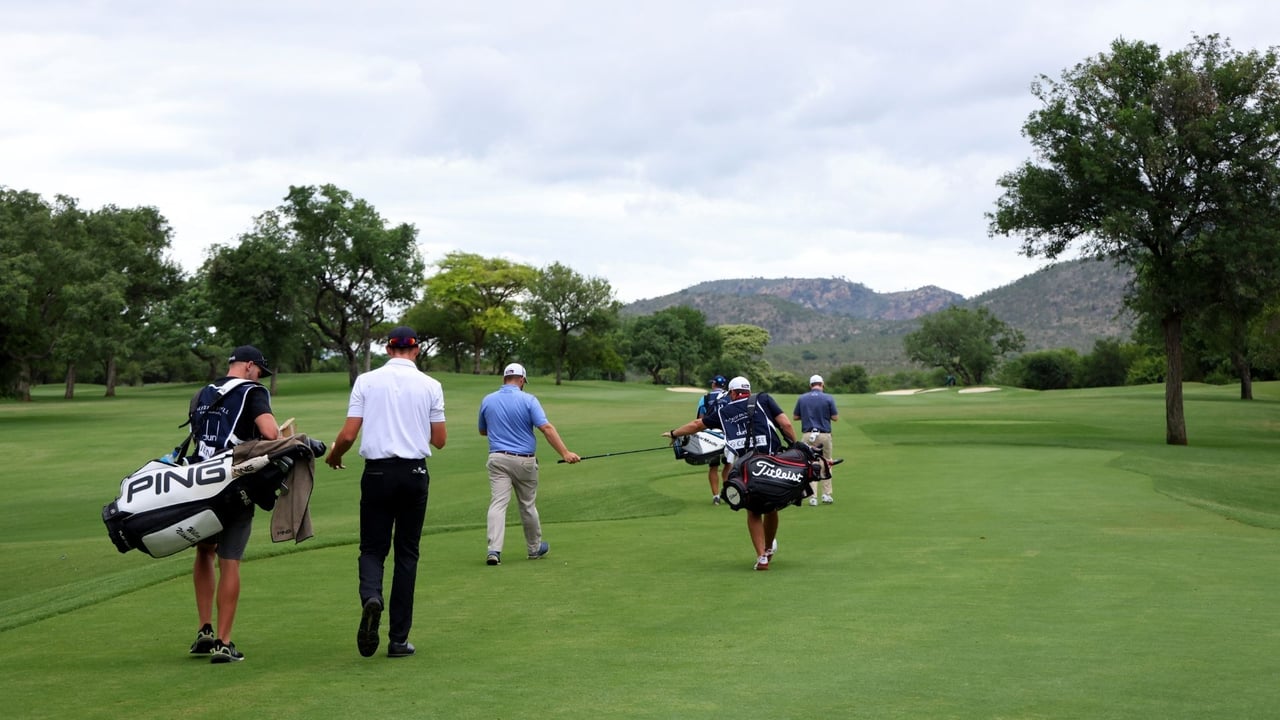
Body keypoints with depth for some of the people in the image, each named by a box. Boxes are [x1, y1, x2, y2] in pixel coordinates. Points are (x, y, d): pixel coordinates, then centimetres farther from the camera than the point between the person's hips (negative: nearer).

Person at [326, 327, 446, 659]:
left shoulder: (366, 381, 0)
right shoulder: (430, 385, 1)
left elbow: (348, 435, -2)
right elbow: (439, 440, 5)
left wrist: (332, 456, 18)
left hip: (377, 472, 0)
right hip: (415, 473, 0)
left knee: (373, 548, 10)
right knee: (406, 553, 8)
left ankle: (371, 597, -23)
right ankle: (399, 639, 7)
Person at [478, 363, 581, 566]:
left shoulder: (487, 401, 4)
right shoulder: (528, 400, -7)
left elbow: (482, 431, 18)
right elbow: (547, 428, -16)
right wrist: (565, 453, -18)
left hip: (498, 459, 1)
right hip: (524, 461, -1)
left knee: (497, 504, -7)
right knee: (527, 505, 13)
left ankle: (494, 550, -22)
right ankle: (535, 548, 29)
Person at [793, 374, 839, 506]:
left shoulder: (801, 398, 2)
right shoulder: (828, 398, -4)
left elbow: (795, 416, 8)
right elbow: (835, 417, -2)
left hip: (807, 435, 1)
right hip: (824, 435, -1)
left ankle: (813, 497, -1)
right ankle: (826, 495, 13)